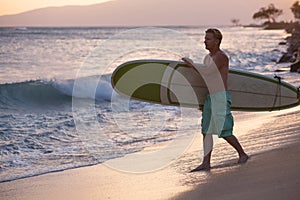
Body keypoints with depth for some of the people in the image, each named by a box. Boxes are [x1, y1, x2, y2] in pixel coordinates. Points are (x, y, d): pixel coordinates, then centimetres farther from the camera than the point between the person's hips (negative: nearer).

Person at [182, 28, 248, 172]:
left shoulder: (222, 56, -12)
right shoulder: (207, 58, 16)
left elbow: (207, 73, -20)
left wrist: (191, 64, -10)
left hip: (221, 97, -9)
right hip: (209, 97, 9)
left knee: (224, 132, -5)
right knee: (206, 131, 4)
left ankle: (242, 154, 15)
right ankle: (206, 163, 5)